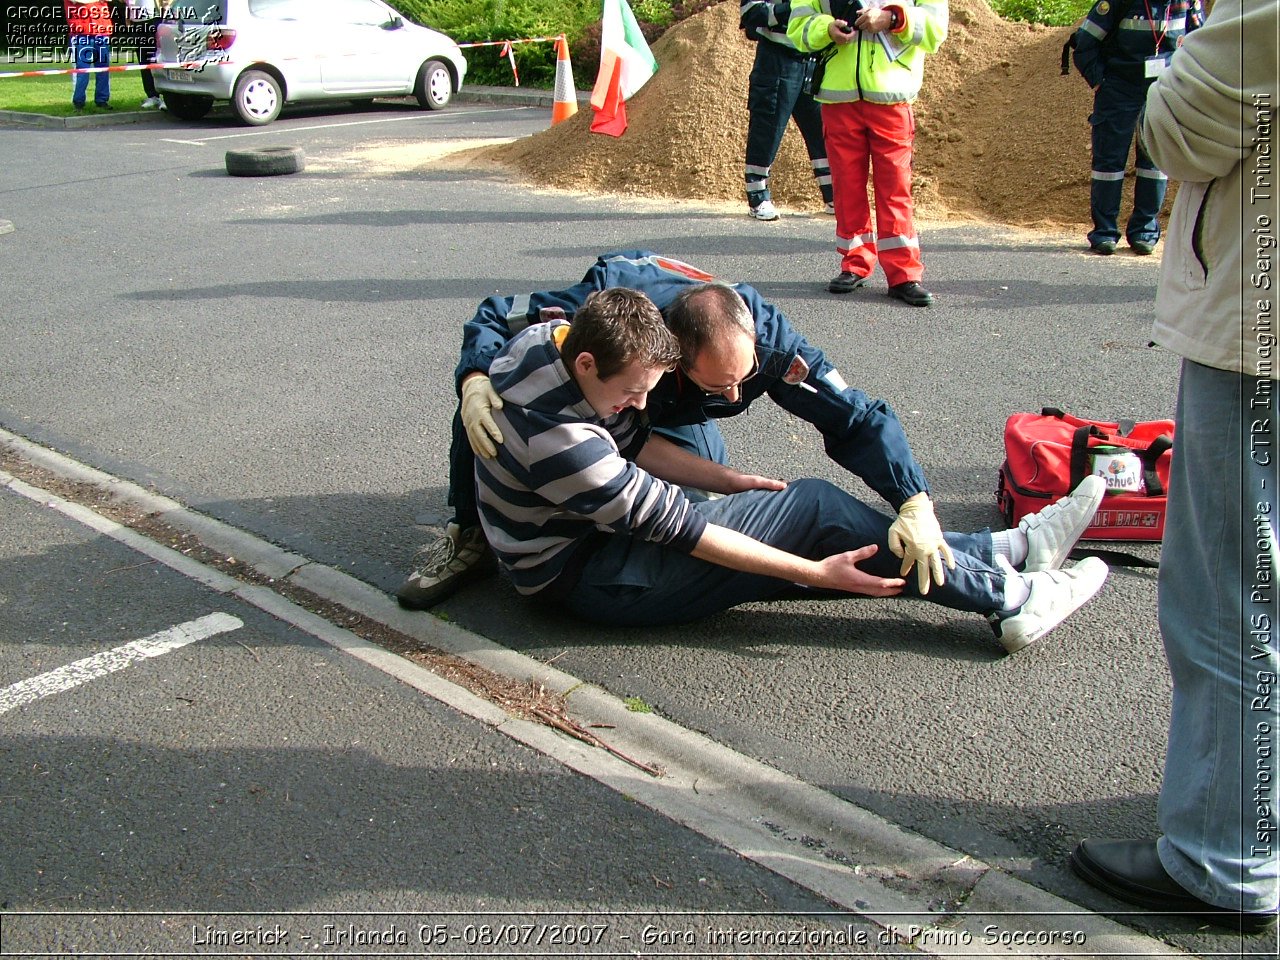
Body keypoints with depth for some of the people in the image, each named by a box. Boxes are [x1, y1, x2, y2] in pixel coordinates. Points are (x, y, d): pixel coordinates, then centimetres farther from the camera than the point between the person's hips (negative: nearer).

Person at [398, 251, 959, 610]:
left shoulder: (768, 338, -39)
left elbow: (857, 417, -34)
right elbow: (494, 317, -33)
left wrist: (915, 504, -47)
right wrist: (474, 384, -54)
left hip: (674, 415, 3)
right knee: (488, 377, -31)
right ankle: (469, 537, -14)